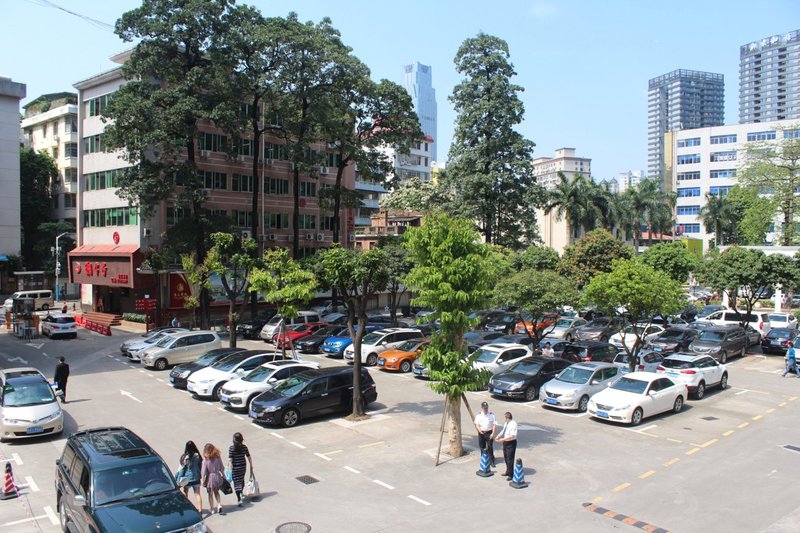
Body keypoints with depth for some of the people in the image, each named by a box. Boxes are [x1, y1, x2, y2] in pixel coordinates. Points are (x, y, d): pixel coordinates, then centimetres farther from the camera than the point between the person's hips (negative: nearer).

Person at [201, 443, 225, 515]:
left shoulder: (206, 460, -17)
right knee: (216, 492, 24)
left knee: (210, 494, 15)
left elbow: (204, 472, -13)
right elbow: (221, 468, 3)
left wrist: (202, 480, -2)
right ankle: (219, 505, 8)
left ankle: (212, 509, 25)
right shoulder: (218, 458, -6)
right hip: (217, 476, 3)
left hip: (210, 478, -3)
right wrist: (223, 475, 17)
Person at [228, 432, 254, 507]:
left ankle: (239, 499, -7)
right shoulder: (244, 447, -6)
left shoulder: (231, 448, -15)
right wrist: (251, 466, 10)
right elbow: (249, 457, -1)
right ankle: (241, 494, 45)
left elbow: (230, 460, -16)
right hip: (243, 467, 4)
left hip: (235, 468, -4)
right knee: (242, 480, 25)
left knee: (237, 482, 1)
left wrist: (230, 469, -10)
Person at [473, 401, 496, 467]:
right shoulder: (479, 415, 2)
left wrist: (493, 433, -11)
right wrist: (479, 430, -19)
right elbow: (477, 424, 1)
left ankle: (491, 461, 3)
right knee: (482, 447, 11)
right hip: (481, 433, 3)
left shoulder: (491, 415, -4)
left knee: (490, 447, -5)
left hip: (489, 433, -2)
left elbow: (494, 424, -3)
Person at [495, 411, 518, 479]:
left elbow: (512, 436, -25)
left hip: (511, 443, -9)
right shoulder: (506, 423, 5)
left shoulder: (513, 424, -21)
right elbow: (503, 431, 16)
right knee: (506, 458, 20)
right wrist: (498, 436, 1)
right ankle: (508, 472, 37)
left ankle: (510, 475, 11)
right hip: (505, 442, 9)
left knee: (510, 459, -1)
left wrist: (503, 439, -25)